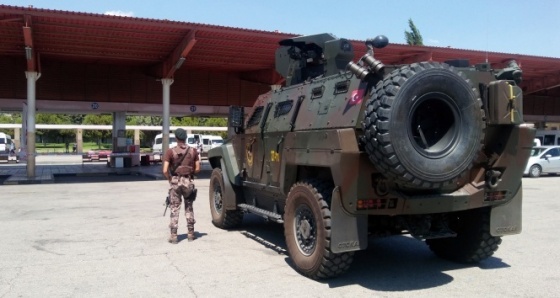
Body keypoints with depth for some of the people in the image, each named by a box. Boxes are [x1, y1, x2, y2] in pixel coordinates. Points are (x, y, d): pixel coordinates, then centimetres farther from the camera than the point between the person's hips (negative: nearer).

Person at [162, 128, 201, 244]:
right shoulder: (193, 151, 0)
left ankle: (173, 236, 5)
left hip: (175, 181, -2)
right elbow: (197, 169, -2)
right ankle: (190, 233, 19)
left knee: (174, 208, 5)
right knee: (189, 207, 16)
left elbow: (165, 170, -13)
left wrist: (170, 179, 4)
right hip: (188, 181, 2)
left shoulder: (170, 152, -7)